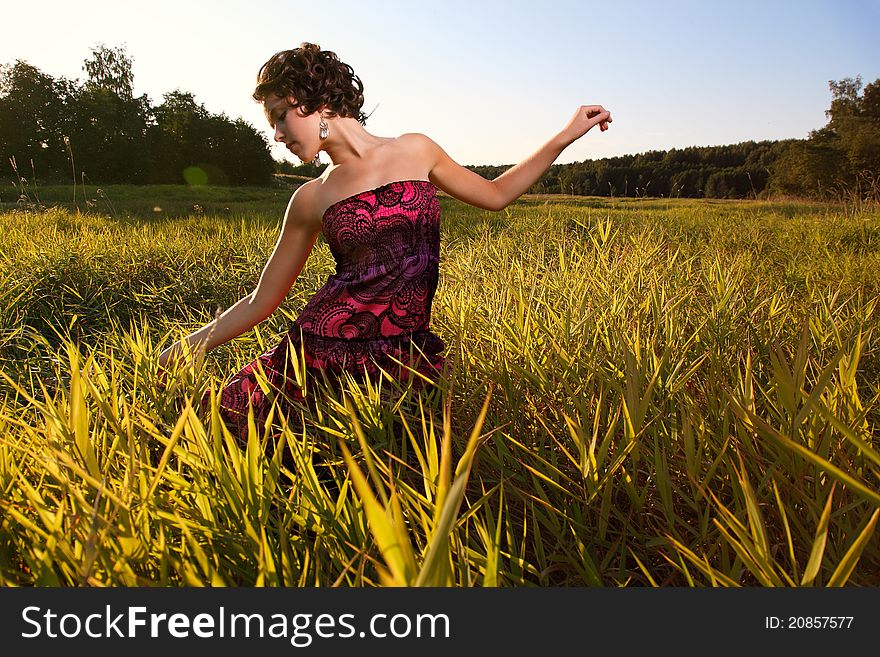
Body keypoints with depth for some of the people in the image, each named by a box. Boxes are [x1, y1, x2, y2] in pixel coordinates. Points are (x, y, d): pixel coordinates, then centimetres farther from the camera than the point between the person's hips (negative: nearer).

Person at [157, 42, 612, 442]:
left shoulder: (415, 151, 6)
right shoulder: (311, 198, 6)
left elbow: (495, 194, 19)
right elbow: (262, 300, 12)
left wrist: (566, 136, 16)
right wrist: (188, 347, 9)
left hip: (408, 355, 0)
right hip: (325, 345, 1)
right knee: (220, 421, -11)